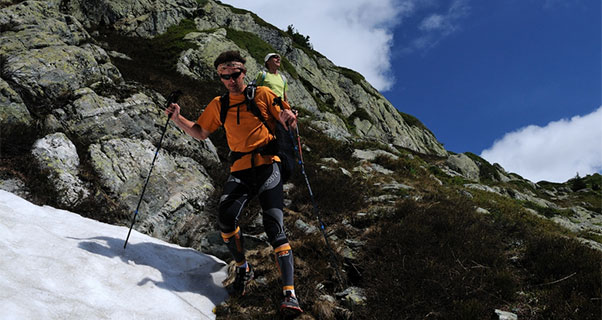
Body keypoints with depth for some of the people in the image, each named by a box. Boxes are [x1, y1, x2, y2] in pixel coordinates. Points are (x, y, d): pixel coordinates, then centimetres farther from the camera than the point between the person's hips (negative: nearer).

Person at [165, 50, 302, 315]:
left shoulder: (262, 94, 6)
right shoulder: (219, 105, 16)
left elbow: (288, 121, 6)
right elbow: (201, 132, 22)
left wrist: (288, 117, -18)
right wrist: (179, 120, 6)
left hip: (267, 164, -3)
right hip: (240, 169, 3)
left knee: (274, 226, -16)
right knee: (225, 216, -21)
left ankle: (289, 294, -17)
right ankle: (243, 269, 6)